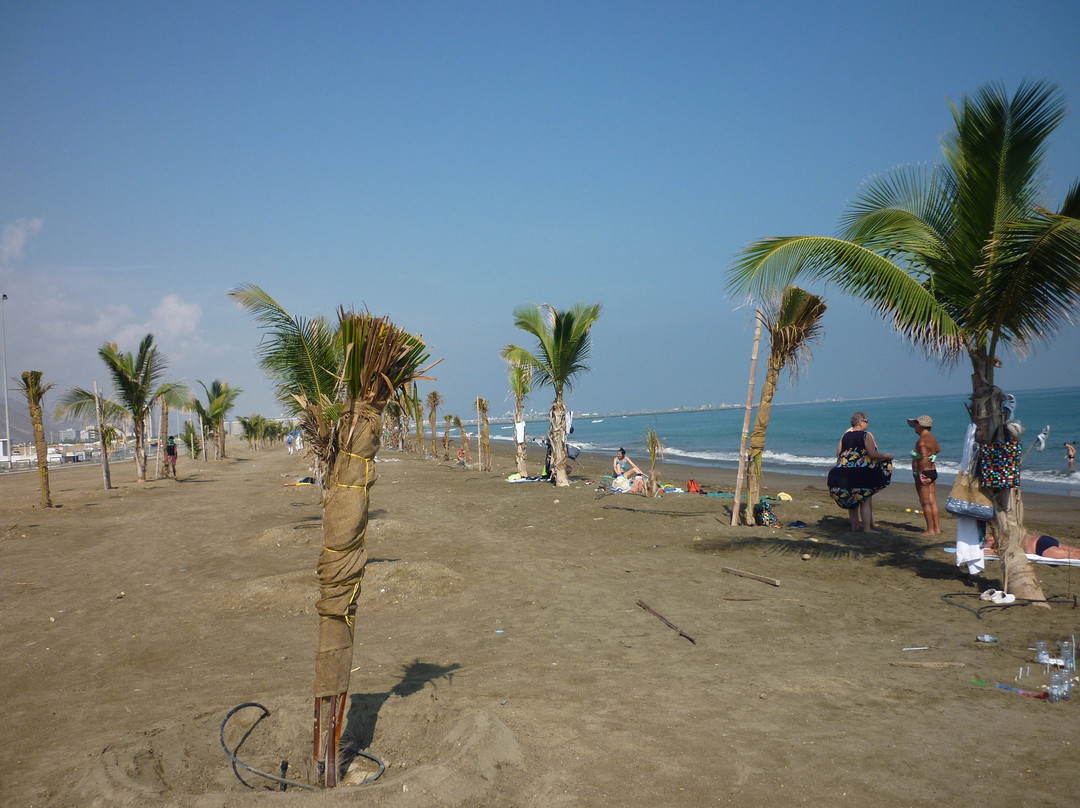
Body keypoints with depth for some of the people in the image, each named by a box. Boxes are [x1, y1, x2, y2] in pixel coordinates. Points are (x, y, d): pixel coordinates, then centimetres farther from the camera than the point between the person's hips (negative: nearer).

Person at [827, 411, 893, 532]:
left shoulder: (845, 435, 8)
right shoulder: (866, 435, -9)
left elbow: (838, 453, 10)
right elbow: (873, 454, -16)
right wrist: (886, 456, 0)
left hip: (844, 471, 6)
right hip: (862, 473, -6)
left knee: (851, 499, 15)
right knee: (865, 499, 0)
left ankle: (855, 524, 20)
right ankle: (867, 528, -1)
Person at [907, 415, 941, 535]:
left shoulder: (922, 440, -17)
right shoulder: (932, 438, 11)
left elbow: (924, 457, -29)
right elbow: (938, 449, 33)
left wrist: (920, 473, -24)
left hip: (923, 474, -9)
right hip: (933, 472, 9)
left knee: (925, 502, -3)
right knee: (933, 502, 11)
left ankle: (930, 530, 0)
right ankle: (937, 528, 15)